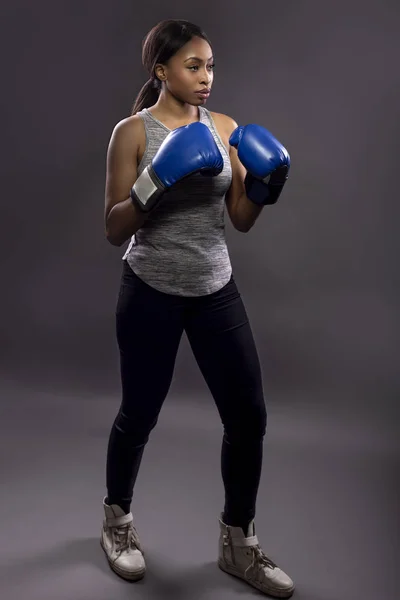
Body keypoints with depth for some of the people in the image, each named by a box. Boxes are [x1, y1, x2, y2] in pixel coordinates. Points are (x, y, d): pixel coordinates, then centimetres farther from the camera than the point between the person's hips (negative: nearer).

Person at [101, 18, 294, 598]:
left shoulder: (225, 129, 5)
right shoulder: (132, 131, -7)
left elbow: (242, 220, 7)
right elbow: (114, 230, -10)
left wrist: (265, 187, -12)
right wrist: (155, 183, -25)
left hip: (216, 290, 4)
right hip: (152, 292, -4)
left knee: (248, 416, 1)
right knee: (139, 415, 9)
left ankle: (238, 542, 20)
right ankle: (117, 518, 37)